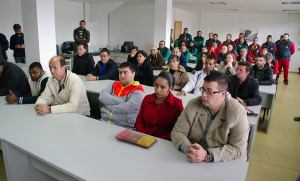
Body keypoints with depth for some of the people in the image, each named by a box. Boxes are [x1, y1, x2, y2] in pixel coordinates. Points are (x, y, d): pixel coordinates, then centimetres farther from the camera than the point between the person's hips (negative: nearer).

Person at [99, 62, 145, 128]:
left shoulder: (137, 91, -5)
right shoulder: (114, 84, 13)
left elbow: (127, 108, -20)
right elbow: (102, 97, -2)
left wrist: (108, 105, -8)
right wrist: (119, 101, -14)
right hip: (104, 122, 5)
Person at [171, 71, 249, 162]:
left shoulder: (238, 113, -14)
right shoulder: (193, 104, -7)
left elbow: (238, 149, -16)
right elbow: (177, 132, -6)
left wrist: (207, 155, -27)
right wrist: (187, 148, -24)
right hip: (193, 161, 3)